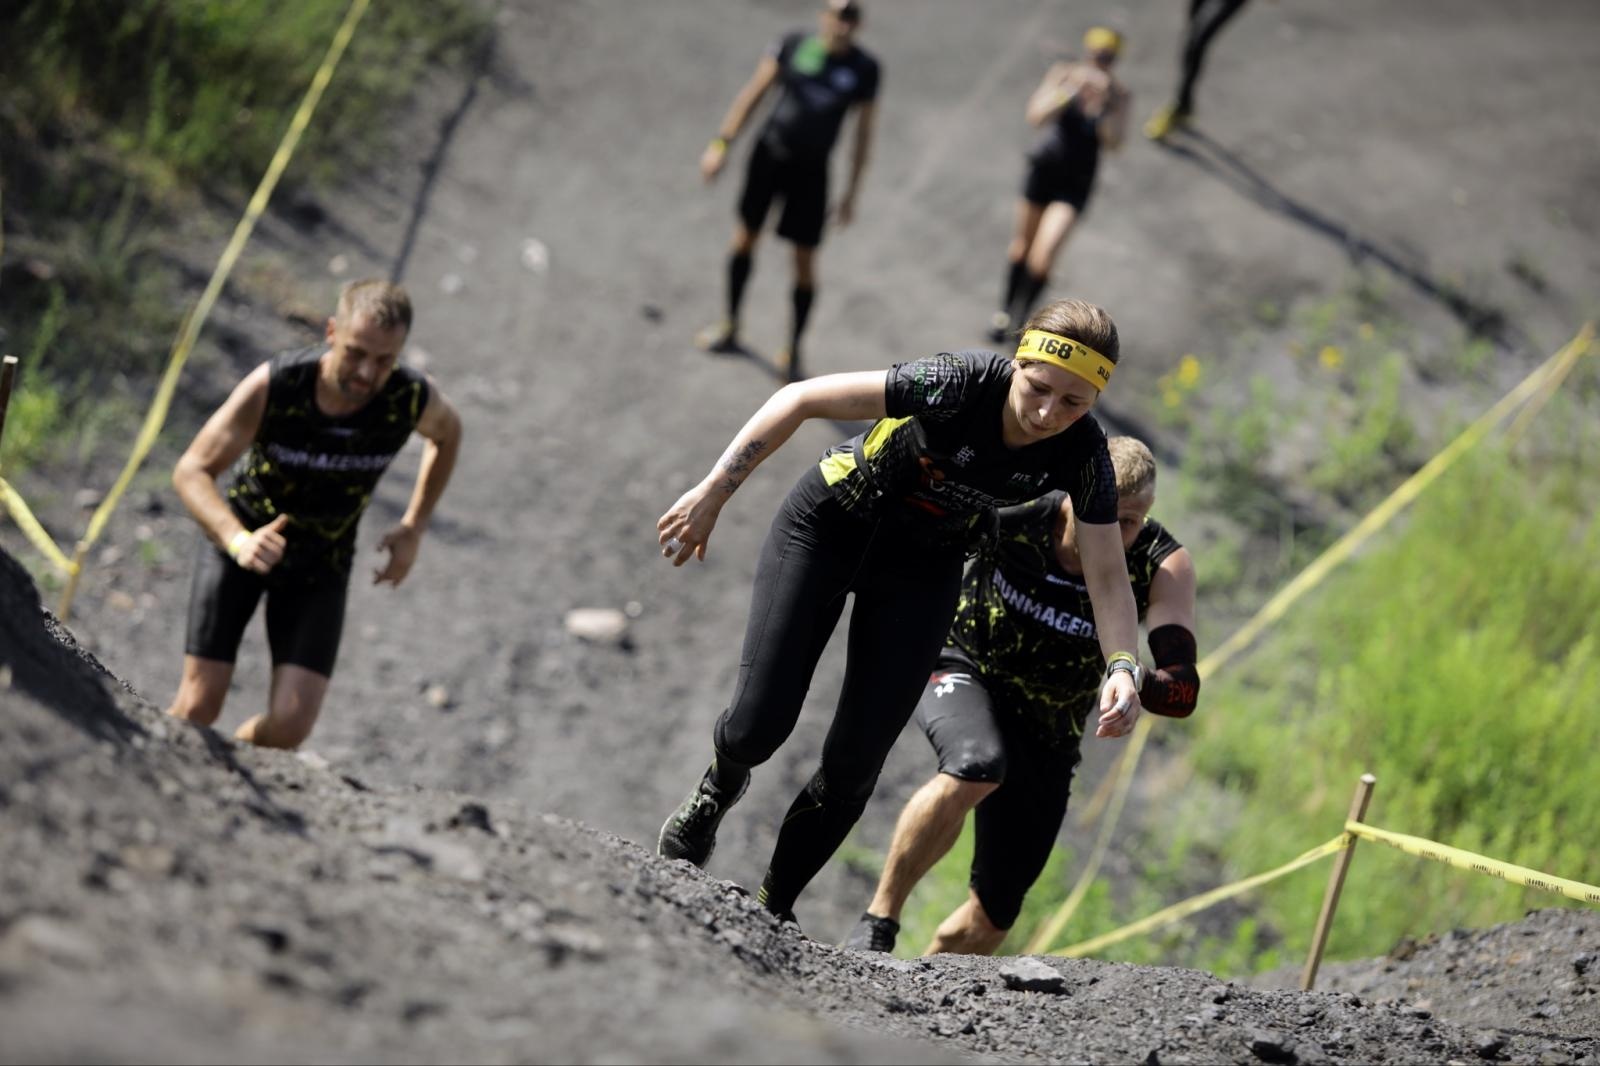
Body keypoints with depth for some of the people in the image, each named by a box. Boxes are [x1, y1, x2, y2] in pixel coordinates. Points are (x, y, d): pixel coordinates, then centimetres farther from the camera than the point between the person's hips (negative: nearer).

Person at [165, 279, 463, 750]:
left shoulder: (414, 398, -22)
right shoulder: (273, 385, -28)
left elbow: (447, 432, 5)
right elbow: (191, 471, -23)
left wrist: (414, 528, 1)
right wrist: (239, 541, -40)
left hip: (320, 565, 2)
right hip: (238, 539, -2)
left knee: (289, 725, -13)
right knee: (197, 710, -9)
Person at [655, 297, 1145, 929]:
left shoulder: (1082, 456, -24)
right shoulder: (960, 385, -34)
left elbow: (1107, 575, -19)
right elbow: (801, 400, -27)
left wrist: (1122, 669, -37)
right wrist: (713, 493, -26)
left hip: (922, 570, 3)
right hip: (829, 527, -2)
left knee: (854, 764, -4)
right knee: (759, 727, -8)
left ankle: (772, 908, 18)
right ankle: (720, 788, 30)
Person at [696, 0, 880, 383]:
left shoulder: (864, 70, -8)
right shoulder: (793, 46, -8)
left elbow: (863, 132, 0)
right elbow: (753, 93, 0)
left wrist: (851, 193, 1)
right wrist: (721, 144, -3)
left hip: (811, 170, -1)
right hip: (770, 150, 1)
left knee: (805, 261, 0)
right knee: (745, 236, 13)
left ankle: (793, 353, 15)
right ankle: (731, 329, 32)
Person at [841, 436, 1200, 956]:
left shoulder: (1165, 567, -22)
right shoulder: (1013, 514, -25)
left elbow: (1182, 692, -31)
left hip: (1047, 731, 3)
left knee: (993, 916, 4)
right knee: (977, 765, -39)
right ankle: (878, 920, -26)